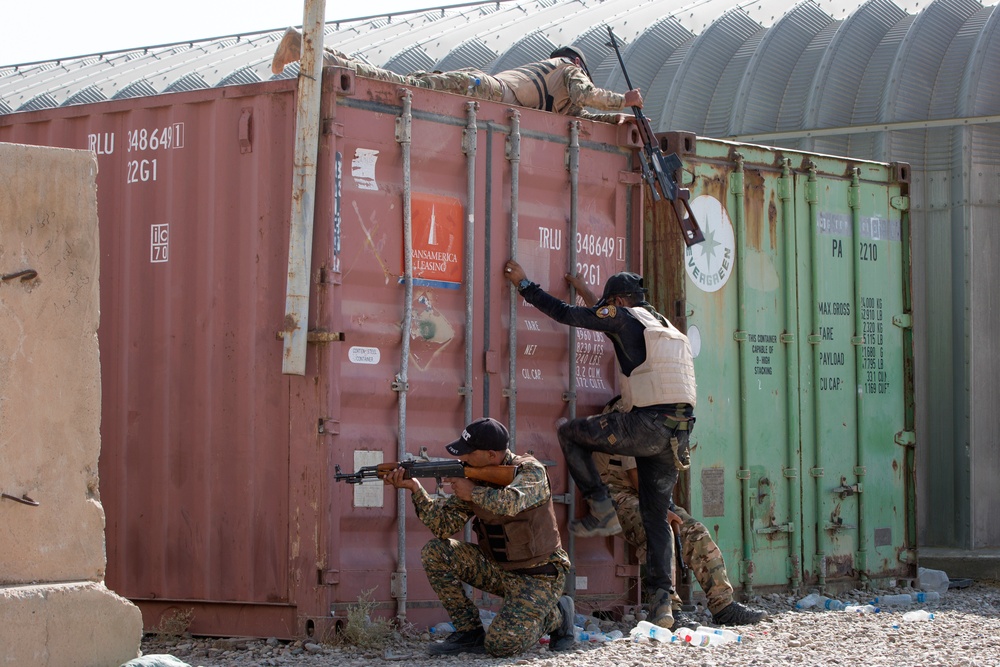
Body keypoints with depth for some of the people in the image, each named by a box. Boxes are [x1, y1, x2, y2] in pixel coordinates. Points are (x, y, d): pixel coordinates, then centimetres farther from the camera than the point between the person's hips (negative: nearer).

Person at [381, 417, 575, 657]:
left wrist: (473, 492, -23)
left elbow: (510, 503, -39)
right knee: (434, 552, -9)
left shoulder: (531, 470, -16)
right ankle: (469, 631, 0)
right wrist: (415, 488, -14)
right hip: (499, 570, 6)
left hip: (537, 576, -6)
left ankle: (557, 615, 7)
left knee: (500, 645, -22)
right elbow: (444, 526, -4)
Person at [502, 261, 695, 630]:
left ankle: (602, 512, 7)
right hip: (679, 433, 8)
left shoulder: (624, 317, 3)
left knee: (569, 433, 13)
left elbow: (564, 314, 6)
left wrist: (524, 284, 18)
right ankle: (662, 601, 3)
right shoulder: (663, 326, 25)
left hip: (648, 425, -7)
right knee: (656, 515, 14)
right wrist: (590, 298, 52)